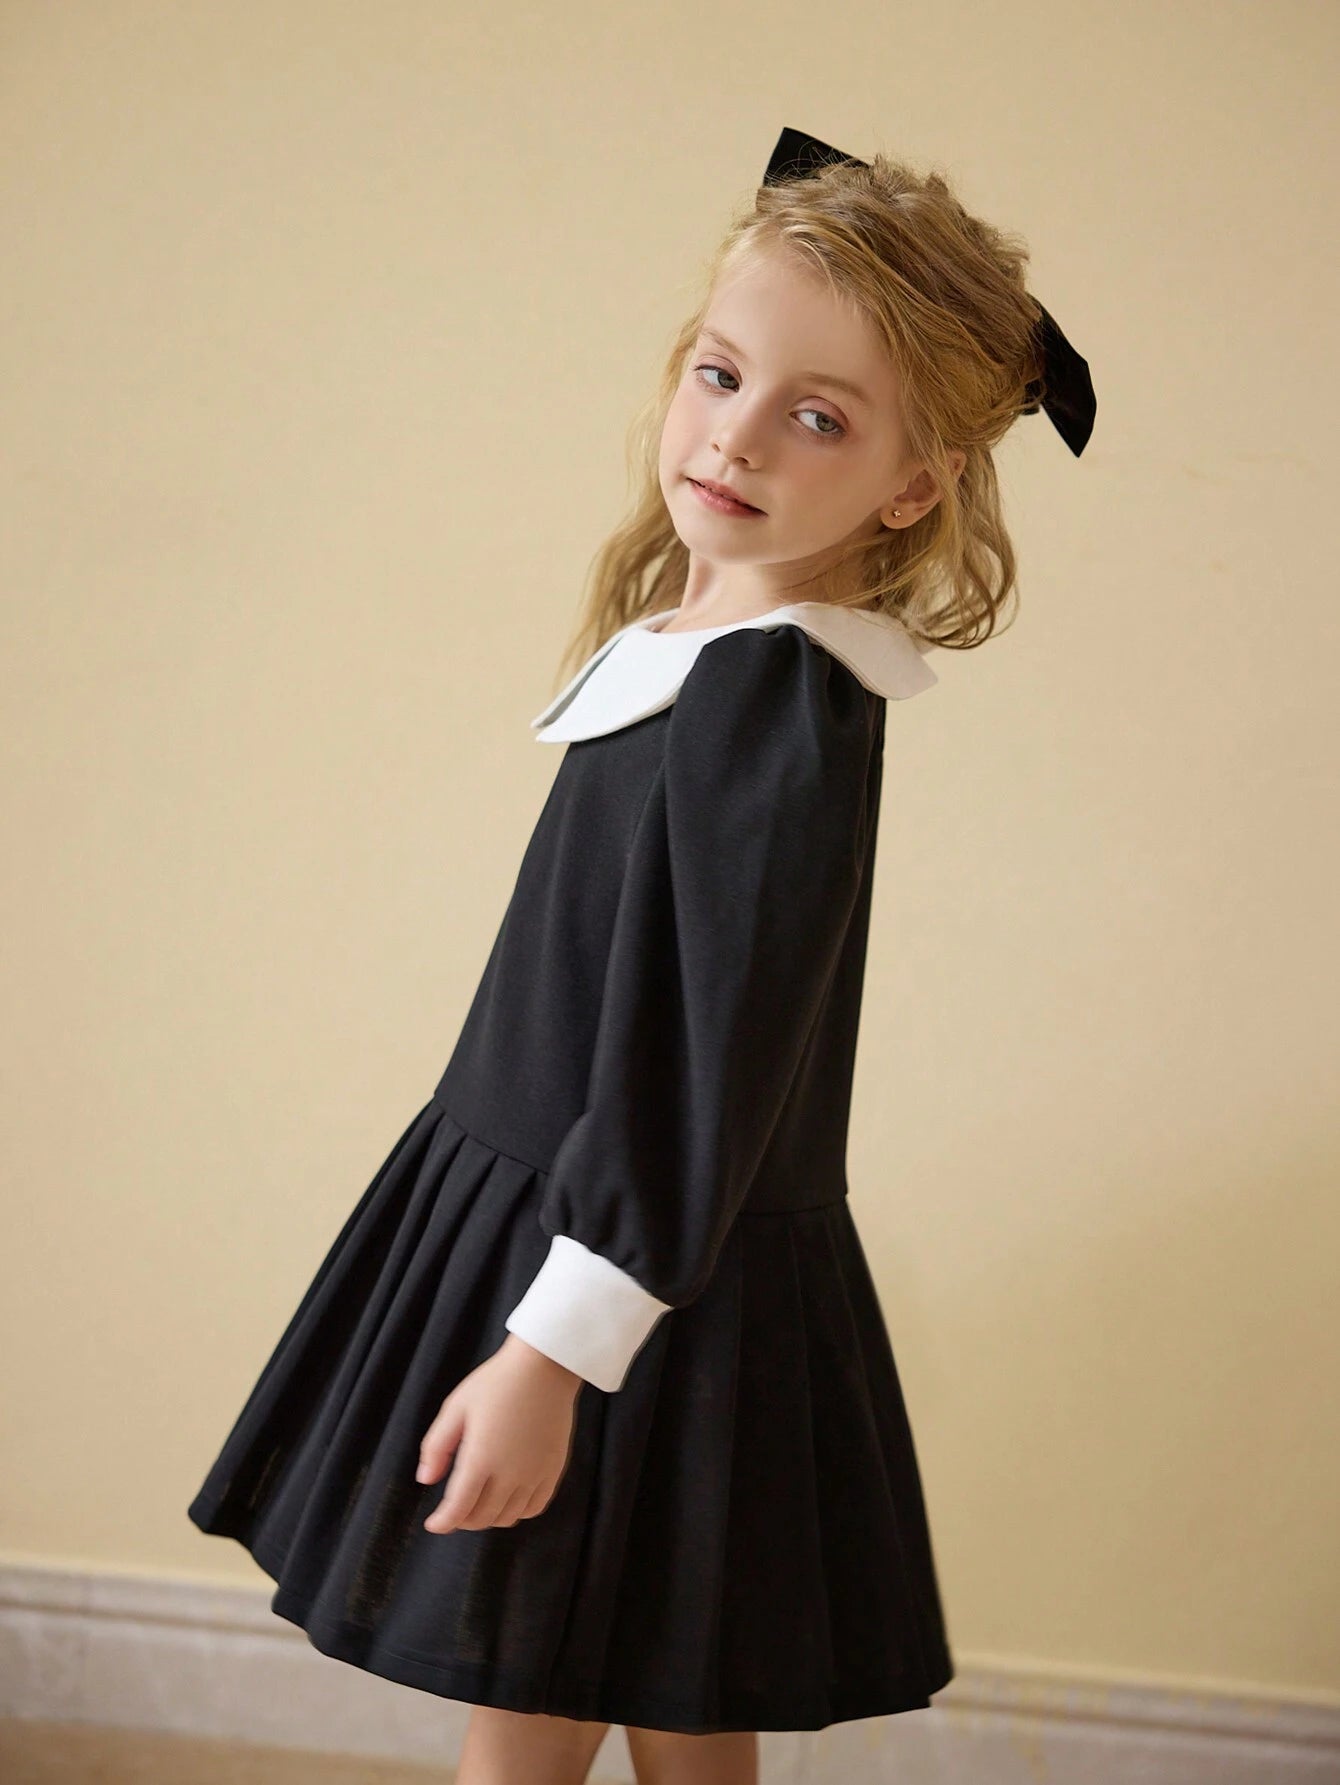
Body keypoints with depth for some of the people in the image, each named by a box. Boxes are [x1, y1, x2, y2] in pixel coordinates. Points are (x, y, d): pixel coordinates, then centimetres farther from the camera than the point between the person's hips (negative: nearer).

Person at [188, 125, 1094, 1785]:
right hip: (535, 1204, 8)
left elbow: (708, 1061, -22)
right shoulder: (685, 648, 7)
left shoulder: (783, 696, -20)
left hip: (653, 1280, -8)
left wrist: (558, 1346, -22)